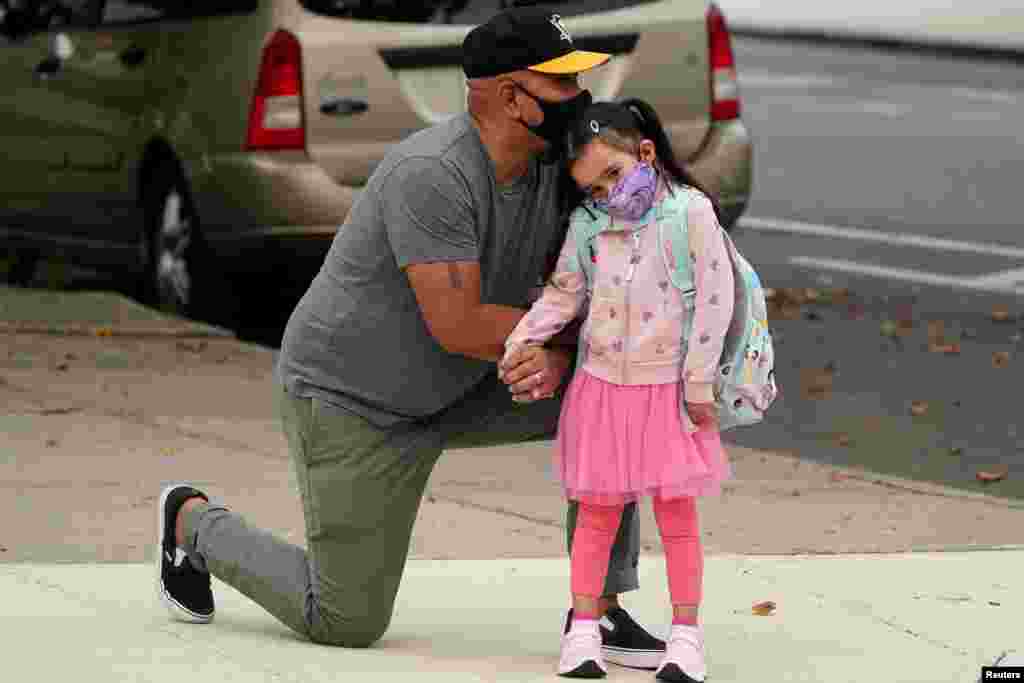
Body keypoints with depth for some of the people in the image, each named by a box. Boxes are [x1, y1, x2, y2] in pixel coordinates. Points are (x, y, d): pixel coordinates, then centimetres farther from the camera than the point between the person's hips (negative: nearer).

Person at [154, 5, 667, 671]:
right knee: (348, 623, -2)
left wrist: (555, 360, -26)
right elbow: (458, 327, -34)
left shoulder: (552, 171, -6)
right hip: (352, 403, -8)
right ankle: (196, 523, 22)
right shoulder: (433, 173, -32)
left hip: (454, 392, 8)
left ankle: (601, 609, -5)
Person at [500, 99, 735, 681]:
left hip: (668, 388, -3)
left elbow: (715, 300, -9)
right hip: (602, 386, 3)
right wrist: (521, 342, -4)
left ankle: (686, 634, 5)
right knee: (597, 511, 6)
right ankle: (583, 630, 12)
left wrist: (699, 382, -9)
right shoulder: (588, 225, 2)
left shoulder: (691, 211, -10)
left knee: (677, 512, 1)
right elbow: (563, 295, 11)